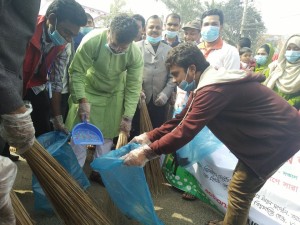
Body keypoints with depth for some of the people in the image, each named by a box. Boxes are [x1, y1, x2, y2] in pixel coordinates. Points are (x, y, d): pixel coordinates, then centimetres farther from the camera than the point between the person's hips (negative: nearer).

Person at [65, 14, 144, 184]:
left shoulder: (136, 55, -24)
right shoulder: (92, 41, -31)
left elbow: (133, 87, -17)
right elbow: (77, 72, -23)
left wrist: (128, 117, -18)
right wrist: (82, 100, -30)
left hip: (114, 95, 2)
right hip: (88, 90, -2)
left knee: (107, 134, 8)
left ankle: (99, 170, 26)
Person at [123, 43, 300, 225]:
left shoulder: (213, 89, -29)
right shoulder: (209, 81, 4)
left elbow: (186, 130, -31)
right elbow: (184, 119, 7)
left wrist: (147, 152, -22)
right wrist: (150, 137, 2)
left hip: (279, 137, -9)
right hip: (264, 134, 9)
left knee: (239, 190, -1)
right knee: (241, 187, 19)